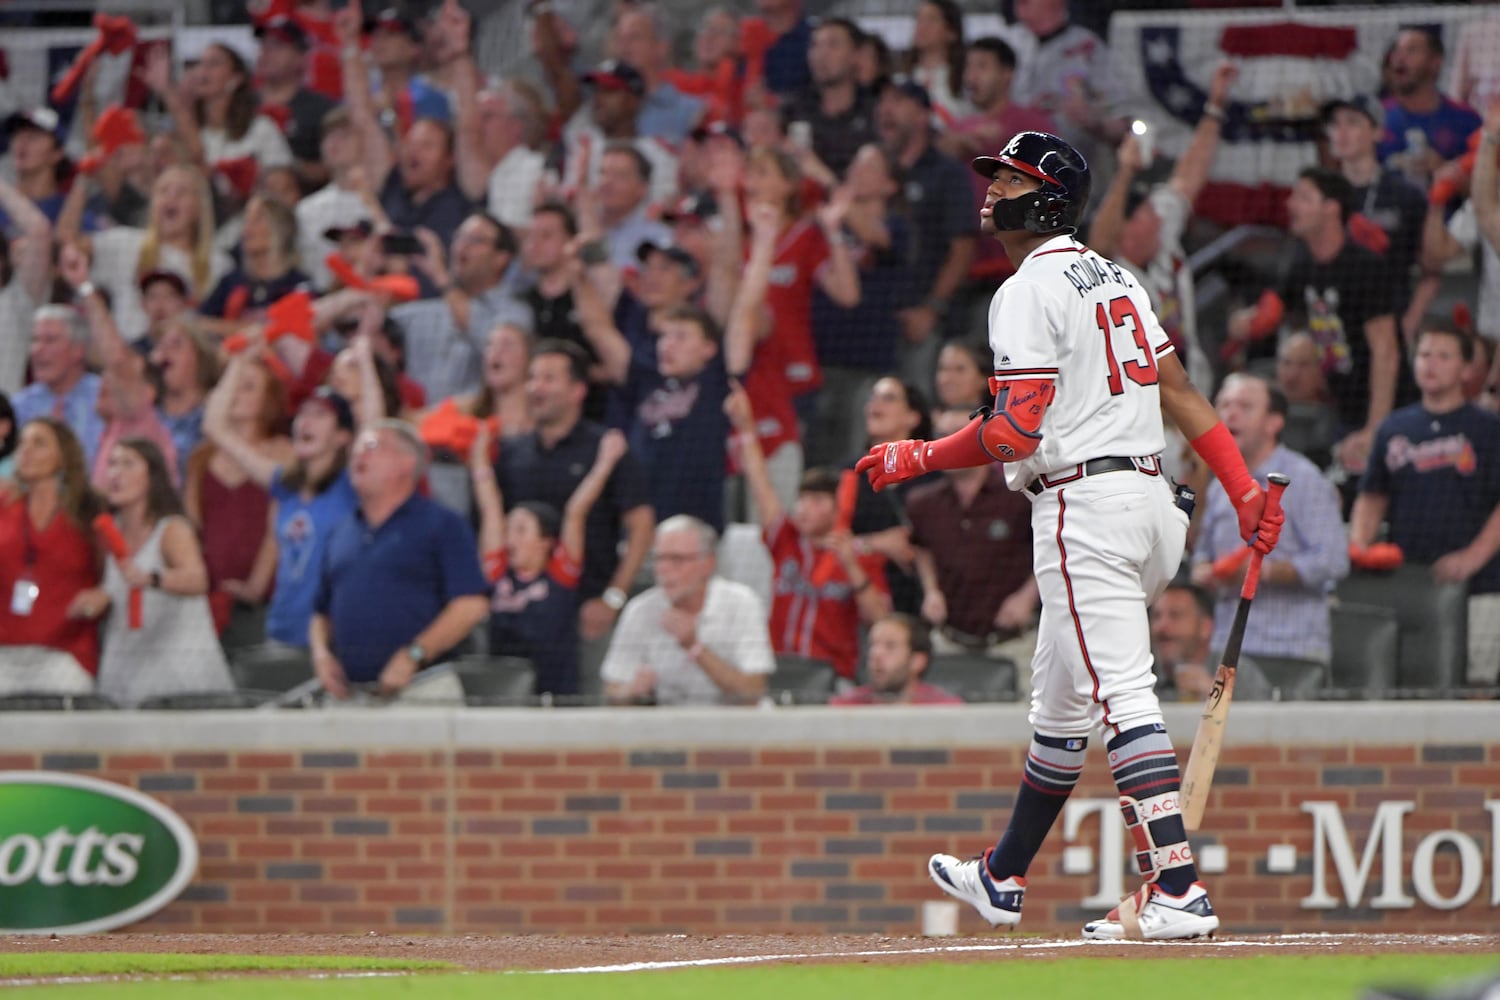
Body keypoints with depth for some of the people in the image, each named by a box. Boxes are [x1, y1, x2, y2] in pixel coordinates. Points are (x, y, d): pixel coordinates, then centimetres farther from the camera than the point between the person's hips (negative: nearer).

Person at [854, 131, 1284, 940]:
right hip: (1148, 492, 10)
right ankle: (1003, 879, 32)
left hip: (1084, 506, -10)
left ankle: (1177, 890, -24)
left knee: (1120, 696, -15)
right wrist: (1246, 490, 10)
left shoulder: (1029, 291, -10)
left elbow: (1015, 432, -17)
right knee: (1060, 698, 19)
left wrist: (917, 459, -4)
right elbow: (1179, 391, 15)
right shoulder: (1115, 280, 18)